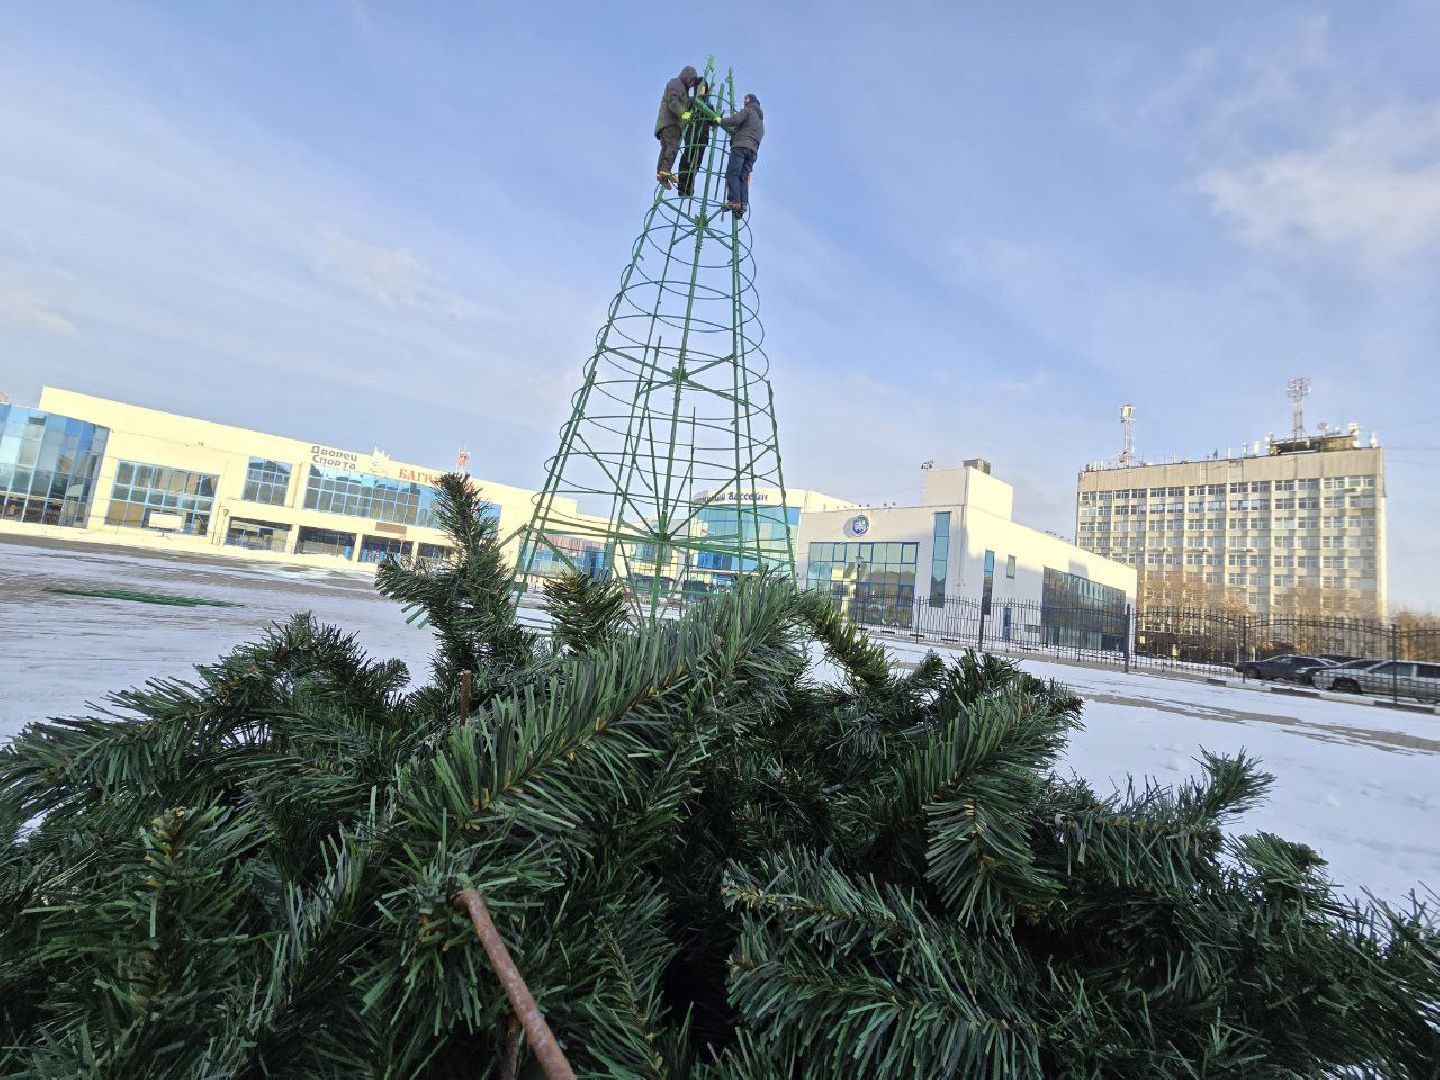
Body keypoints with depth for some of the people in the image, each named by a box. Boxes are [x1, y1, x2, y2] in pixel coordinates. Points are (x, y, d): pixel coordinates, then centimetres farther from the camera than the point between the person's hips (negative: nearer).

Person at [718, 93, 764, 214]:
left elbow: (735, 120, -8)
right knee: (743, 177, -1)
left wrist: (721, 121, 6)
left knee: (732, 173, -16)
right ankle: (743, 203, -18)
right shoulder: (761, 120, 33)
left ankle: (734, 201, -32)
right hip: (753, 150, 7)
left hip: (741, 146, -7)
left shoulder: (748, 111, 9)